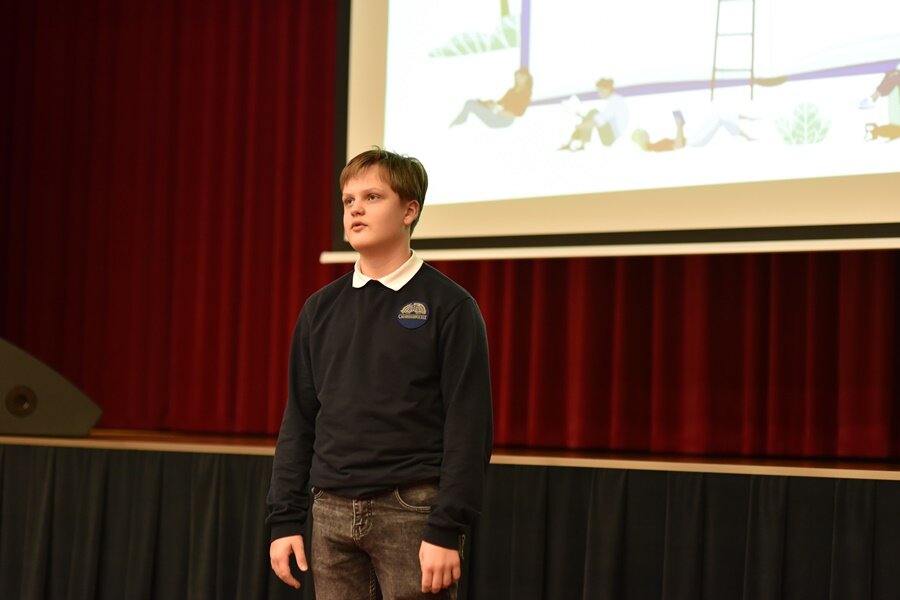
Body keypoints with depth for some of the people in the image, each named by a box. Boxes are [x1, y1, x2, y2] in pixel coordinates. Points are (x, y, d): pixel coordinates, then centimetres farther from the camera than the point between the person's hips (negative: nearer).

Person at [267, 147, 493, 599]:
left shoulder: (449, 306, -3)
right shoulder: (321, 308, 11)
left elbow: (468, 425, -8)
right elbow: (299, 421, 12)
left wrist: (447, 530, -14)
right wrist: (284, 520, 6)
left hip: (412, 511, -4)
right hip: (333, 512, 5)